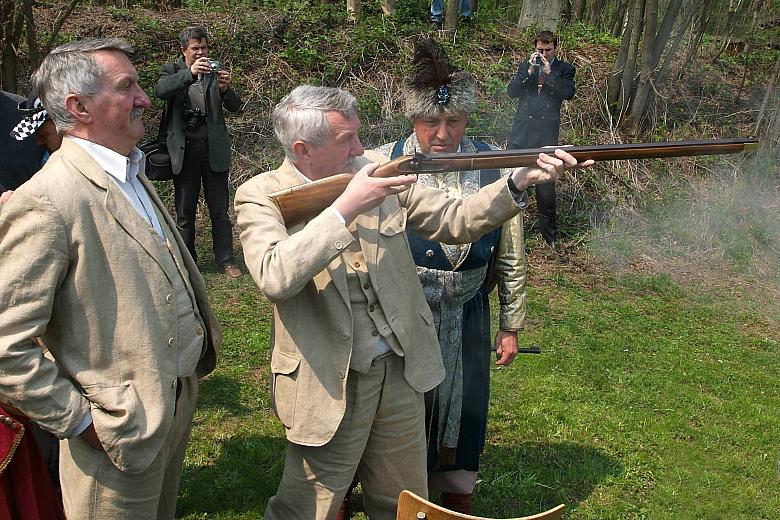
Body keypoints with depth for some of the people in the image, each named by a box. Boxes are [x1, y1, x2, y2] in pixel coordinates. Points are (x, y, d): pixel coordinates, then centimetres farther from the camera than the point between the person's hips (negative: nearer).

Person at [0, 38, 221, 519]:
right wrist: (79, 420, -18)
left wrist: (202, 335, 11)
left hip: (180, 396, 8)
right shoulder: (45, 202, -23)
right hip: (120, 431, -8)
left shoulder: (131, 174, 6)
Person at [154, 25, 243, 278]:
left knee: (220, 209, 5)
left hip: (214, 148, 1)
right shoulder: (172, 71, 4)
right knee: (184, 210, 7)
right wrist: (190, 73, -29)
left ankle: (226, 260, 13)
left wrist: (225, 89, -21)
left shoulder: (216, 70, 8)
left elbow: (235, 106, 0)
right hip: (184, 149, -1)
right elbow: (160, 90, -18)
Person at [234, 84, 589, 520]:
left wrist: (519, 182, -13)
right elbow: (275, 277, -30)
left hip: (402, 372, 4)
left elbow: (455, 220, 1)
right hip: (329, 386, -4)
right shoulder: (261, 196, -12)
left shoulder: (377, 169, -1)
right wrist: (347, 206, -31)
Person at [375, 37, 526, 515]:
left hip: (466, 315, 2)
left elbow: (511, 255, 1)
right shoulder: (384, 165, -12)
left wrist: (511, 325, 5)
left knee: (464, 411, 17)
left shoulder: (493, 166, -7)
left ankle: (459, 504, 42)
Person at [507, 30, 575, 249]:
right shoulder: (526, 65, 14)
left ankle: (549, 233, 15)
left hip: (546, 134, -2)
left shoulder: (564, 69, 7)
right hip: (521, 132, 3)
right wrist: (529, 71, -8)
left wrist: (549, 72, -12)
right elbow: (511, 91, 2)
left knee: (546, 182, 1)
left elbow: (568, 93, -10)